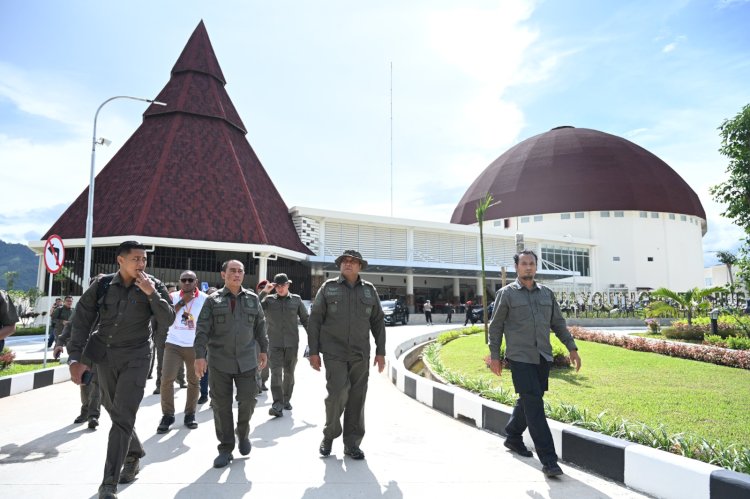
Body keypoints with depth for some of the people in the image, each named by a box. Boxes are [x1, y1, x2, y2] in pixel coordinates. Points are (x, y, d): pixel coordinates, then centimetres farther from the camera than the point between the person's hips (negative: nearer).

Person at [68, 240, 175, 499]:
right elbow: (81, 322, -3)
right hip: (105, 356, 3)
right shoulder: (102, 285, -4)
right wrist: (76, 358, -10)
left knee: (123, 417, -8)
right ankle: (134, 454, 41)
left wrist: (151, 293, -22)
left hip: (135, 358, -3)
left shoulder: (153, 285, -6)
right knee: (115, 411, 18)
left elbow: (168, 319, -12)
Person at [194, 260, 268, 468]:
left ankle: (243, 433, 29)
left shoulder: (253, 299, 8)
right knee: (221, 406, 4)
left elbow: (260, 326, 14)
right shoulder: (213, 300, 2)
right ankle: (226, 449, 18)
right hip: (219, 362, -1)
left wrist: (263, 349, 13)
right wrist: (200, 355, -10)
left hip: (247, 361, 1)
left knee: (248, 400, -1)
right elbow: (202, 329, -3)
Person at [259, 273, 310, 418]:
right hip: (275, 343, -1)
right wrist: (264, 292, -16)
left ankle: (286, 399, 29)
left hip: (292, 343, 1)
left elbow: (305, 319, 10)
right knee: (276, 373, -9)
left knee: (289, 373, 12)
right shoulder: (269, 299, 2)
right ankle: (277, 405, -12)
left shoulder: (296, 299, 4)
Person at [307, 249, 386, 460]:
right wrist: (313, 351, -4)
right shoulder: (328, 288, 1)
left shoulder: (369, 290, 6)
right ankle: (329, 435, 12)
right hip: (334, 352, -2)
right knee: (338, 393, -13)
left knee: (357, 399, 4)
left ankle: (352, 444, 17)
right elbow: (314, 320, 1)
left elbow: (378, 322, 10)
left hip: (360, 354, 3)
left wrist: (380, 352, 5)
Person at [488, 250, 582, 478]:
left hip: (543, 357, 5)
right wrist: (494, 356, -3)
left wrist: (572, 348, 8)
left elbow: (558, 323, 16)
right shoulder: (506, 294, -1)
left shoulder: (546, 293, 12)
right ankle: (548, 460, -7)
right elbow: (495, 326, 0)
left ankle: (512, 437, 37)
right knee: (534, 405, -9)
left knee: (528, 401, 15)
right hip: (520, 358, -5)